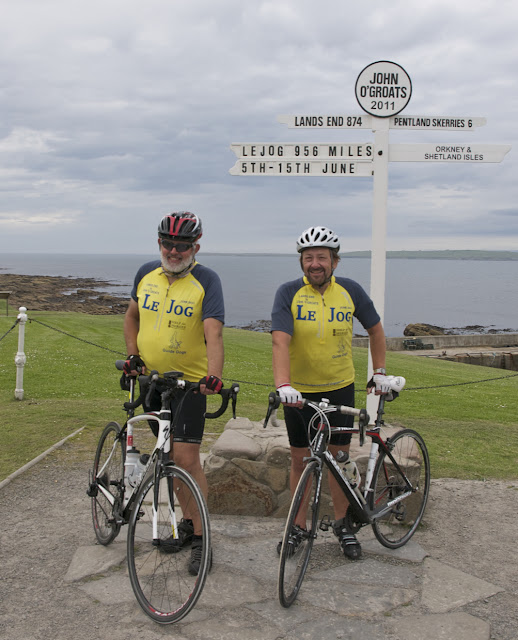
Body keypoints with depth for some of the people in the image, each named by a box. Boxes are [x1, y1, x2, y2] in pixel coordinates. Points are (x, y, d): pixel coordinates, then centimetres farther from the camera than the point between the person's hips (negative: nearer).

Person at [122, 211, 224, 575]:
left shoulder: (206, 280, -13)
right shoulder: (146, 274, 3)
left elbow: (213, 333, -24)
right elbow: (132, 316, 18)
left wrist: (214, 376, -38)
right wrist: (133, 355, 5)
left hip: (191, 381, -5)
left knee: (187, 458, -9)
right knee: (170, 456, 13)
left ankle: (201, 538, 3)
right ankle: (188, 522, 28)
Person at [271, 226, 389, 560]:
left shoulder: (351, 290, -6)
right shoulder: (289, 293, -13)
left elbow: (375, 329, 9)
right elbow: (280, 341, -24)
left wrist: (380, 372, 7)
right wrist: (283, 384, -38)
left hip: (340, 388, 1)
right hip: (299, 392, -1)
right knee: (300, 460, 9)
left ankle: (342, 524, 27)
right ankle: (299, 526, 25)